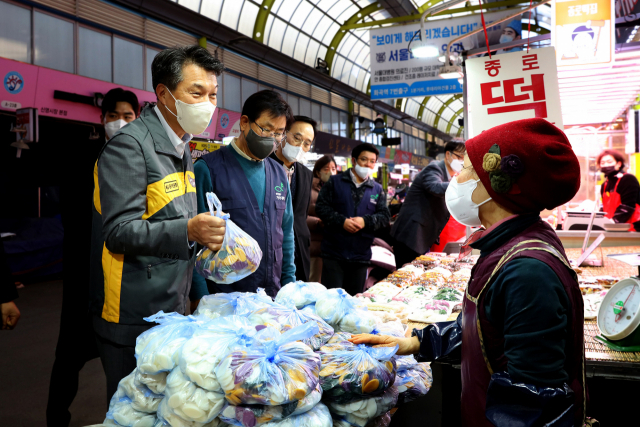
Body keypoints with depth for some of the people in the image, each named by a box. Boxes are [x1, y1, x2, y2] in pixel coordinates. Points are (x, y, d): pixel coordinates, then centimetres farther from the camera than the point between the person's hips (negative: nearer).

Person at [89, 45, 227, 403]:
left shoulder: (181, 148, 14)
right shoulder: (129, 145, -16)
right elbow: (119, 231, -22)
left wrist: (205, 236, 4)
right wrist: (188, 231, -34)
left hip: (172, 309, 8)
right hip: (132, 317, -8)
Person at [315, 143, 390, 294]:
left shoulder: (377, 190, 12)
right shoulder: (335, 182, 5)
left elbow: (384, 216, 6)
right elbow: (321, 207, -2)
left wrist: (366, 221, -13)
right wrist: (342, 221, -16)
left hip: (361, 255, 3)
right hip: (334, 253, -2)